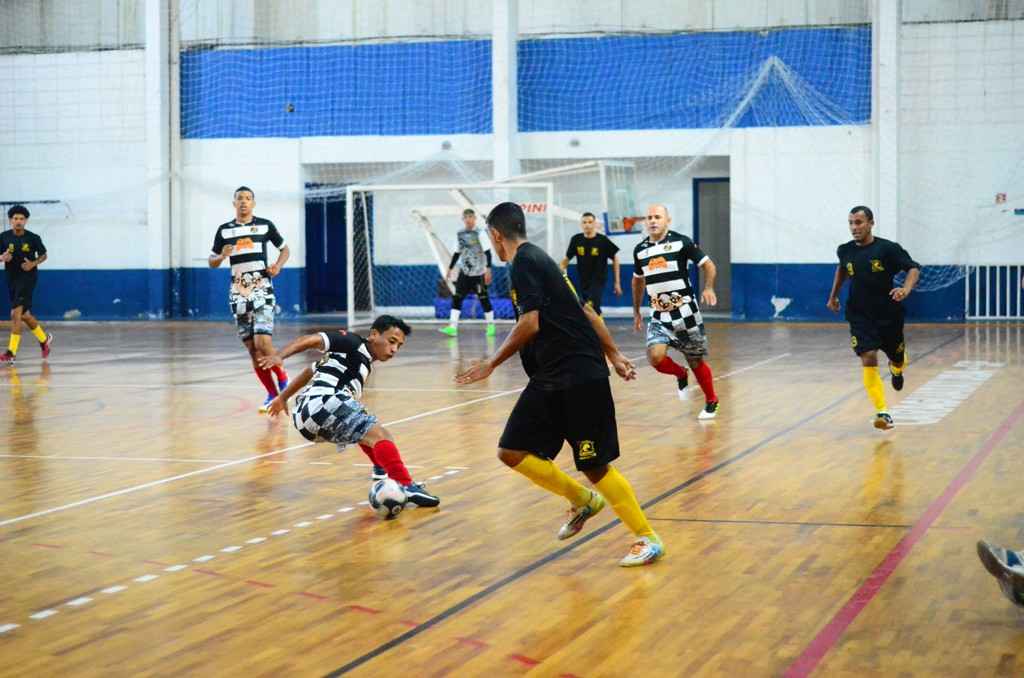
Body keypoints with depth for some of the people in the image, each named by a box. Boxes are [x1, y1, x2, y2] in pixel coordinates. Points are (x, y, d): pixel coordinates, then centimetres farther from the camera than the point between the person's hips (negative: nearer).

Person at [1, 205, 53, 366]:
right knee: (24, 315, 17)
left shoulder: (33, 238, -8)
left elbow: (43, 255, 5)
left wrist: (34, 263, -13)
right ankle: (44, 339, 41)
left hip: (28, 278, -5)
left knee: (16, 313, -17)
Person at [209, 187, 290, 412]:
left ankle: (282, 378, 7)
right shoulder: (224, 230, 8)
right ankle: (272, 394, 11)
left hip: (262, 290, -3)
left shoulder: (265, 225, 2)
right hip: (239, 294, 3)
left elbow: (284, 249, 14)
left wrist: (278, 265, -5)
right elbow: (212, 262, 13)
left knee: (262, 342, -18)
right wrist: (222, 257, -9)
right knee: (251, 348, 2)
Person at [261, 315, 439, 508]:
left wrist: (283, 397, 46)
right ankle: (406, 487, -29)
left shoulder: (363, 362, 29)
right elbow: (311, 340, -9)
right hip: (323, 403, -10)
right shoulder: (353, 343, 3)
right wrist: (279, 356, -24)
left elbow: (311, 371, 38)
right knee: (380, 435, -17)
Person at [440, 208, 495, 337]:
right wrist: (450, 268, 18)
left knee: (484, 298, 2)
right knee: (456, 297, -4)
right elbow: (457, 253, 18)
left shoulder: (479, 234, -9)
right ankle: (452, 327, -7)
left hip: (479, 273, -5)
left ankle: (491, 325, 16)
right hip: (464, 272, 5)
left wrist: (488, 269, -19)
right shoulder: (460, 234, 8)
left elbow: (487, 252, -11)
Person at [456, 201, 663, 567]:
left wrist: (492, 363, -11)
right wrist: (613, 355, 24)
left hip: (578, 377, -9)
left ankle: (647, 539, 6)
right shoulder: (538, 259, 18)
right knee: (513, 451, 5)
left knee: (595, 466, -4)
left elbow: (530, 324, -20)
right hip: (551, 378, 9)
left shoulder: (524, 261, -10)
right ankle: (582, 500, 19)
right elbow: (585, 312, 21)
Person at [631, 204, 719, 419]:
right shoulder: (640, 250, 5)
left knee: (696, 361, 7)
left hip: (685, 313, -3)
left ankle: (711, 401, 30)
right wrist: (636, 312, 23)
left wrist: (708, 288, -22)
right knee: (655, 356, -19)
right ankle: (680, 375, 14)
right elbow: (638, 280, 22)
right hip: (659, 316, 3)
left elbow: (708, 265, -4)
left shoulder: (681, 242, -8)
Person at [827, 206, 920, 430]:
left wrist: (906, 289, -31)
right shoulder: (845, 251, -1)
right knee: (868, 360, -16)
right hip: (860, 317, 1)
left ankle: (896, 370, 55)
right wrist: (834, 295, 24)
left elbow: (914, 268, -13)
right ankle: (882, 412, -16)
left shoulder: (888, 248, -13)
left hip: (888, 315, -1)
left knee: (897, 359, 15)